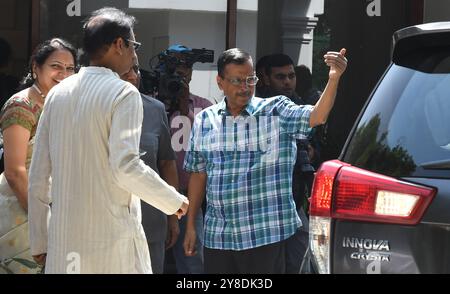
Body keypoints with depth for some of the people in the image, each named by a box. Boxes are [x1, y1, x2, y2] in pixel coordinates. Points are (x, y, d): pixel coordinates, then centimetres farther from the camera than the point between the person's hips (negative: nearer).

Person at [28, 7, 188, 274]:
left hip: (63, 243, 6)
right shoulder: (124, 94, -7)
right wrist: (174, 201, -5)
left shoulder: (57, 94, 9)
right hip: (112, 244, -5)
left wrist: (39, 241, 16)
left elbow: (37, 177, 9)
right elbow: (125, 166, -19)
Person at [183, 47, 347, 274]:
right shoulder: (204, 120, 8)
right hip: (217, 236, 3)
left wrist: (334, 79, -37)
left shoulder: (276, 112, -3)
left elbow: (316, 117, -20)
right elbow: (198, 175, 13)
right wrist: (190, 225, 12)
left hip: (265, 236, -3)